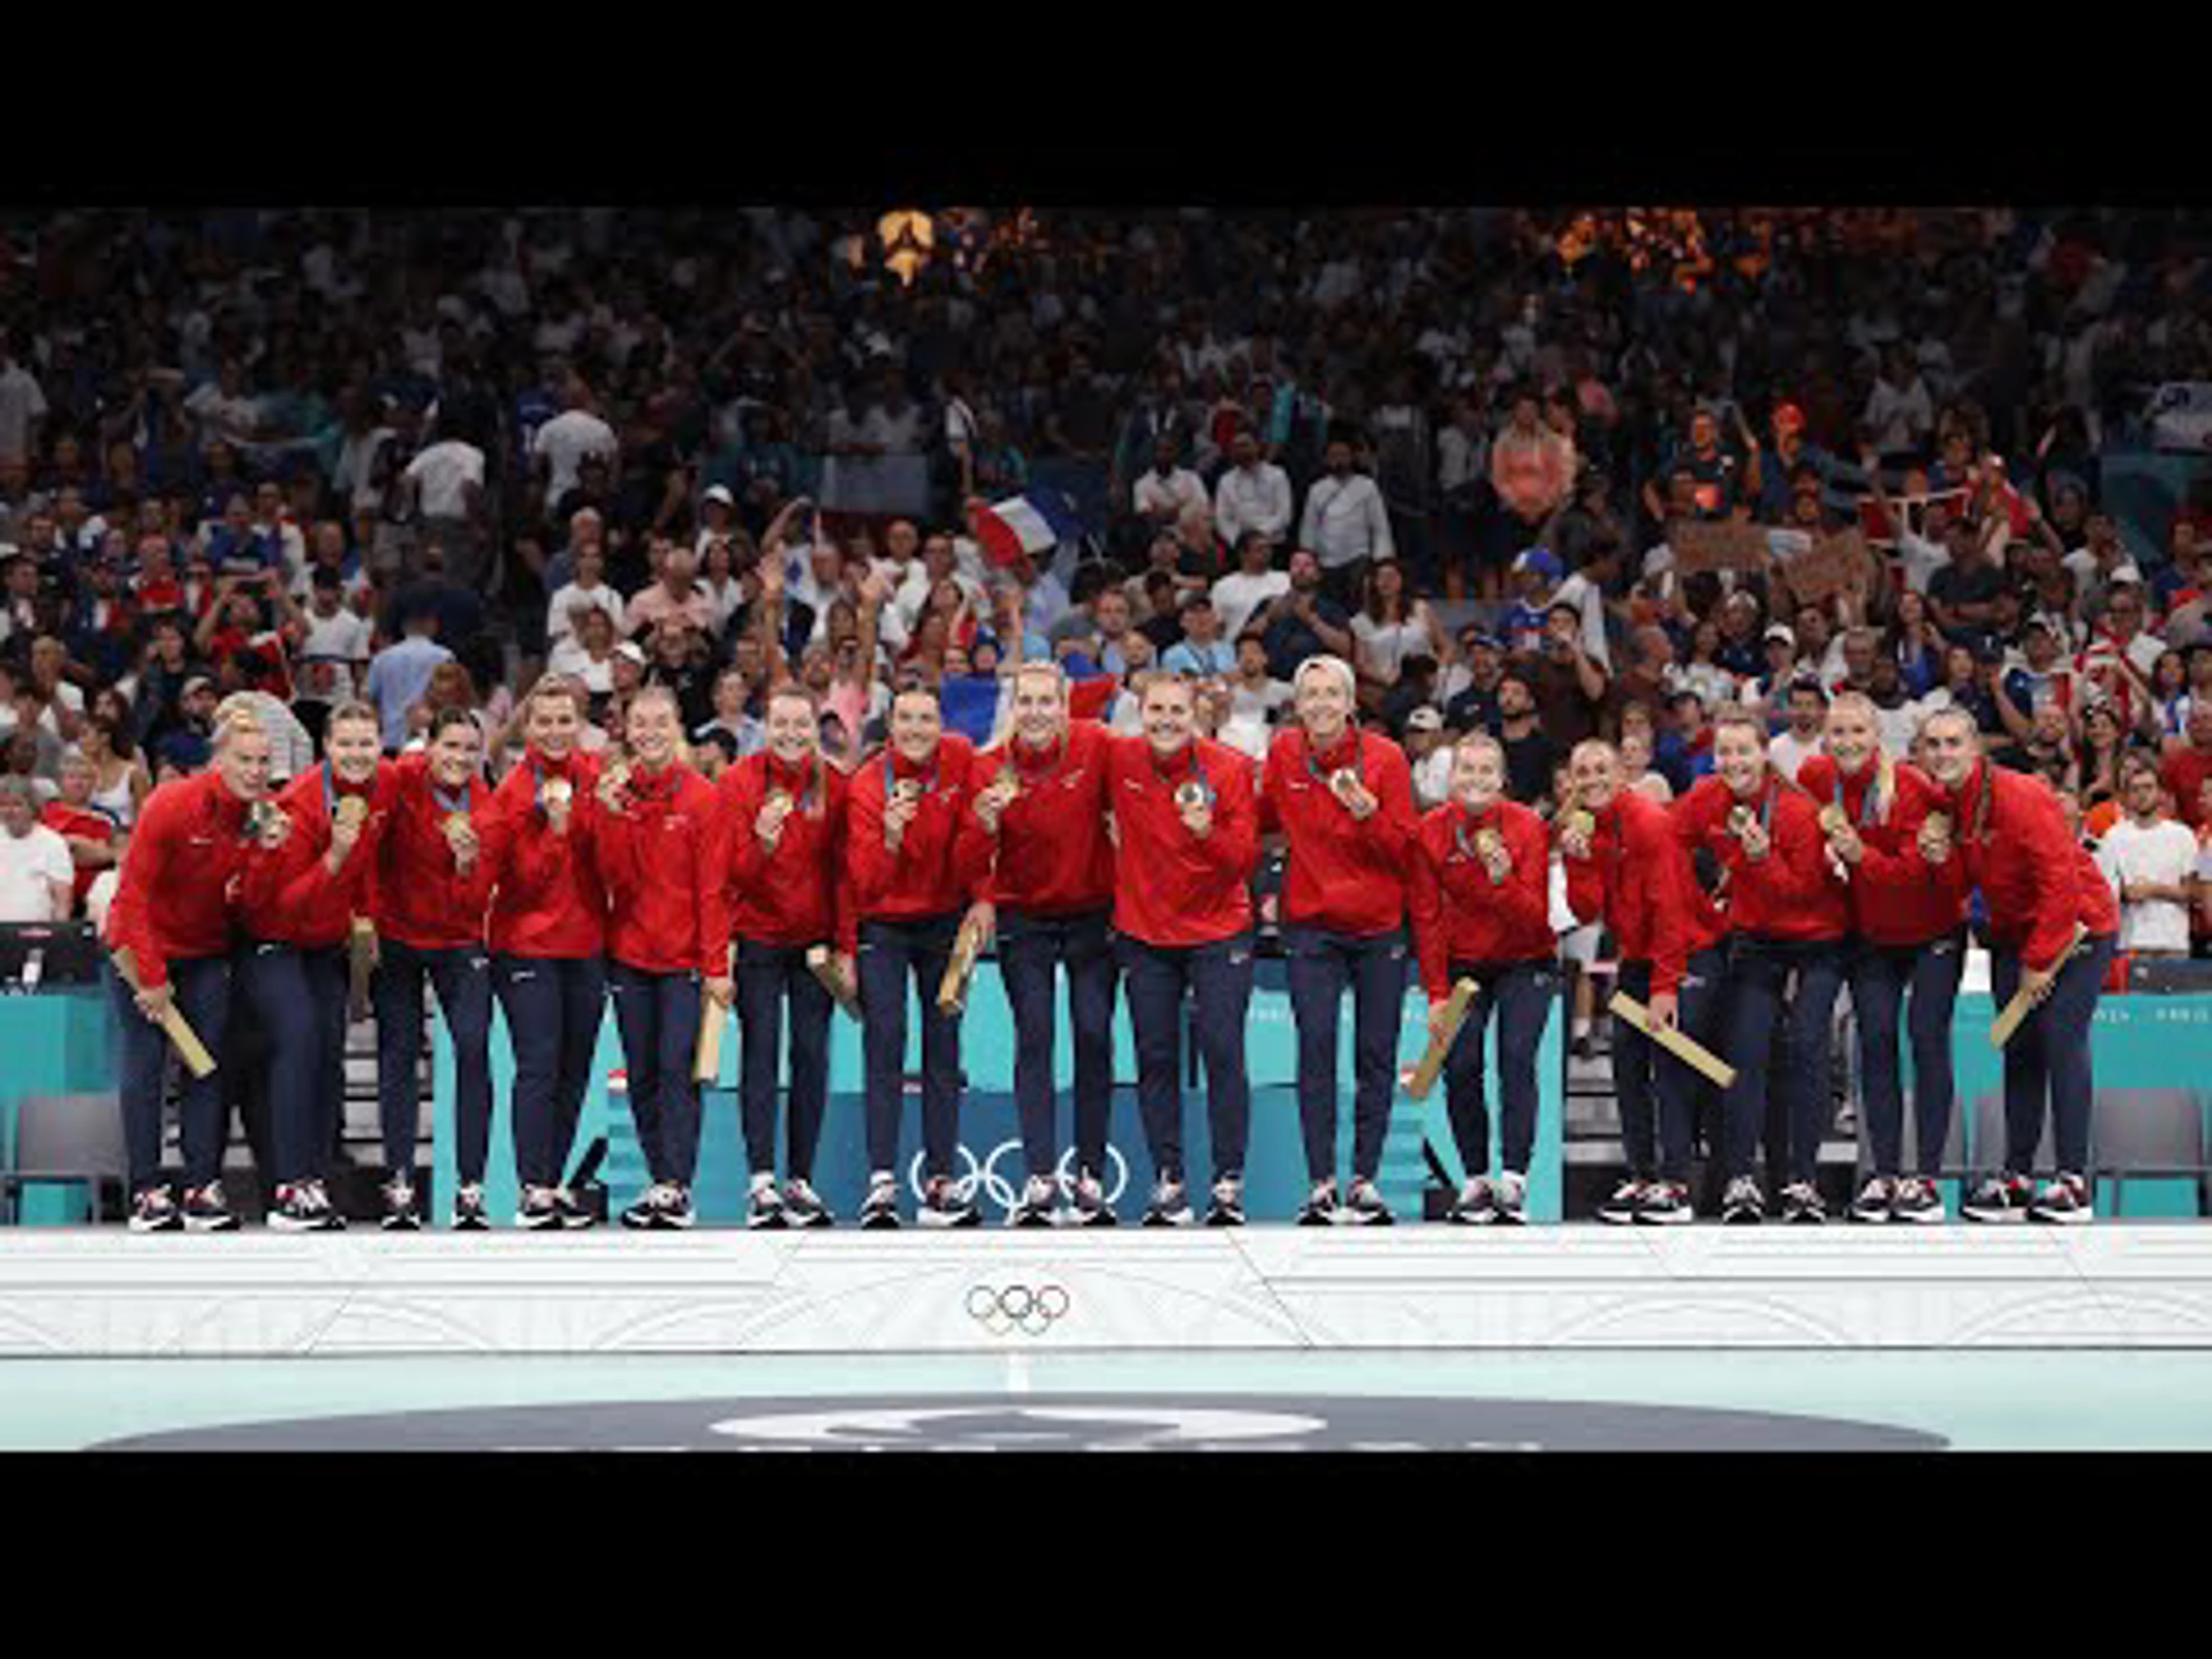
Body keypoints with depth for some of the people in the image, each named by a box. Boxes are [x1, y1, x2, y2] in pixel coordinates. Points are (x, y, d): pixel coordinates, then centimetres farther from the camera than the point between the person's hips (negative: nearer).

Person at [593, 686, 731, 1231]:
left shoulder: (701, 797, -4)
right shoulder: (614, 791, 5)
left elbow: (713, 887, -5)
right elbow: (613, 875, -3)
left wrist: (716, 966, -9)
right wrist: (611, 813, -16)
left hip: (684, 957, -4)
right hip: (629, 954, 4)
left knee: (677, 1069, -9)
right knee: (641, 1074, 7)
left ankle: (676, 1187, -8)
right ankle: (660, 1181, 14)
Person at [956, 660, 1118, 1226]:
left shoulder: (1094, 745, -11)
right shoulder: (992, 768, -10)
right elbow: (972, 867, -11)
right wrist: (985, 822, -31)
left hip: (1093, 913, 0)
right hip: (1024, 919, 0)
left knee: (1094, 1036, -2)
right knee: (1034, 1037, -8)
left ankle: (1091, 1177, 6)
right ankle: (1039, 1180, -11)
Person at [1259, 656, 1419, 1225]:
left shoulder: (1385, 758, -5)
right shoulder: (1283, 753, 2)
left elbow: (1405, 850, -6)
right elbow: (1266, 820, 20)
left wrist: (1367, 813, -21)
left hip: (1379, 927, -1)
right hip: (1312, 926, 1)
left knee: (1376, 1055, 2)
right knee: (1316, 1049, -8)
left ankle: (1365, 1181, 8)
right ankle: (1321, 1184, -6)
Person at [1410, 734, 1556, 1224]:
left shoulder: (1528, 828, -12)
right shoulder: (1432, 831, -6)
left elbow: (1535, 918, -15)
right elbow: (1427, 918, -3)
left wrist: (1503, 880, -34)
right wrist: (1437, 993, -8)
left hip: (1524, 965, -2)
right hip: (1462, 966, 2)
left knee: (1517, 1059, -17)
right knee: (1460, 1066, -10)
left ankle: (1513, 1178, -17)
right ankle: (1476, 1179, -1)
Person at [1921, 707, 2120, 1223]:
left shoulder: (2018, 797, -23)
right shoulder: (1942, 803, 1)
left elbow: (2060, 880, -24)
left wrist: (2041, 962, -20)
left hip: (2076, 927, -8)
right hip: (2014, 933, 8)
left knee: (2061, 1042, -13)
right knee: (2018, 1052, 6)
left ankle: (2074, 1182, -12)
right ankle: (2015, 1178, 9)